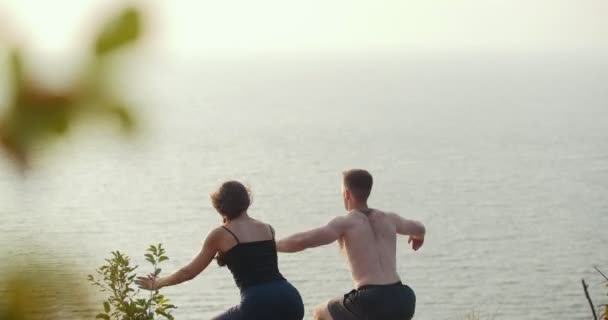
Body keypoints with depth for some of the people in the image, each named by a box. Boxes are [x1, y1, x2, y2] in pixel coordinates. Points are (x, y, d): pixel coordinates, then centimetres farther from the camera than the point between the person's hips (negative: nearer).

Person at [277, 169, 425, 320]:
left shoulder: (344, 223, 4)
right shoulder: (389, 218, 20)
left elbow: (301, 241, -9)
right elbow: (419, 228, 43)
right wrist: (418, 235, 69)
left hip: (372, 304, -5)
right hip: (402, 302, 5)